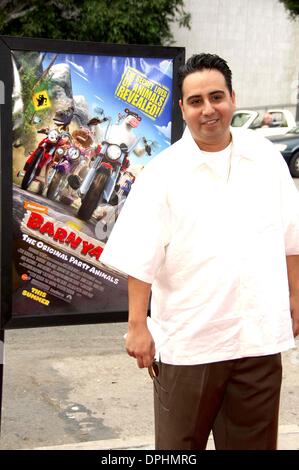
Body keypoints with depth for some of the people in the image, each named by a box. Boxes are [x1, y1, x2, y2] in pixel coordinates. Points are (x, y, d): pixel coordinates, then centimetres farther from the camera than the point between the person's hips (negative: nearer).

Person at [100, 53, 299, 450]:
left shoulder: (267, 158, 4)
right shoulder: (163, 174, -6)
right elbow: (141, 258, -8)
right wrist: (137, 325, -12)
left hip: (260, 337, 3)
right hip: (188, 341, -2)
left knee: (253, 443, 14)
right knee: (179, 445, 9)